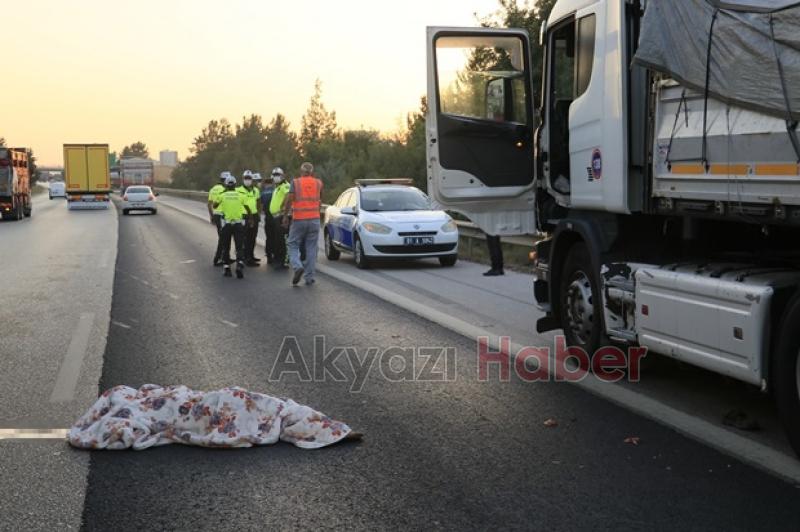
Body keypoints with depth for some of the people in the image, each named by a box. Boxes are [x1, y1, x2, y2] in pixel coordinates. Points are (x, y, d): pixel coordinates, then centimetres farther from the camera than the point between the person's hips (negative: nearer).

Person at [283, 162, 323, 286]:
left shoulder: (295, 182, -2)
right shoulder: (318, 183, 6)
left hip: (298, 220, -2)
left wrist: (285, 216, -2)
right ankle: (309, 277, 6)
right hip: (314, 219, 2)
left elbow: (289, 200, -10)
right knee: (311, 248, 7)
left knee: (293, 245, 9)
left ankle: (298, 267, -16)